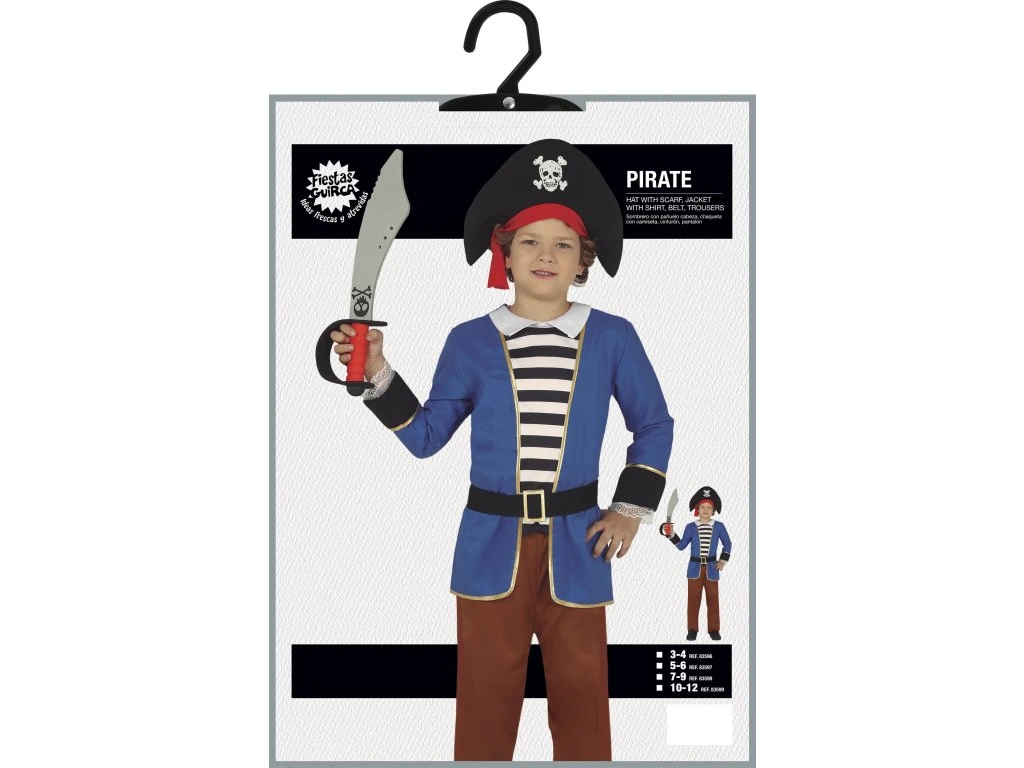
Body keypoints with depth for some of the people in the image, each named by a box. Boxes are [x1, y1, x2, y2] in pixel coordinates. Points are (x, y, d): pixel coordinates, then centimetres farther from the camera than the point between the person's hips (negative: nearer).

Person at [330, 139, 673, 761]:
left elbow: (655, 425, 11)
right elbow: (426, 436, 3)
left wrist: (632, 508, 5)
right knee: (487, 696, 8)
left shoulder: (612, 338, 0)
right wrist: (378, 375, -8)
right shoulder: (471, 342, 0)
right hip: (492, 542, 0)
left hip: (576, 544, 0)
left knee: (581, 696, 9)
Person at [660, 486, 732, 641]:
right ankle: (692, 629, 11)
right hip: (694, 568, 0)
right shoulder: (690, 527, 0)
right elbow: (681, 546, 3)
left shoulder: (719, 526, 0)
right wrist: (671, 535, -11)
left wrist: (723, 560, 3)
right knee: (693, 599, 3)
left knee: (713, 599, 4)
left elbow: (728, 544, 11)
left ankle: (714, 629, 13)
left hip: (711, 568, 0)